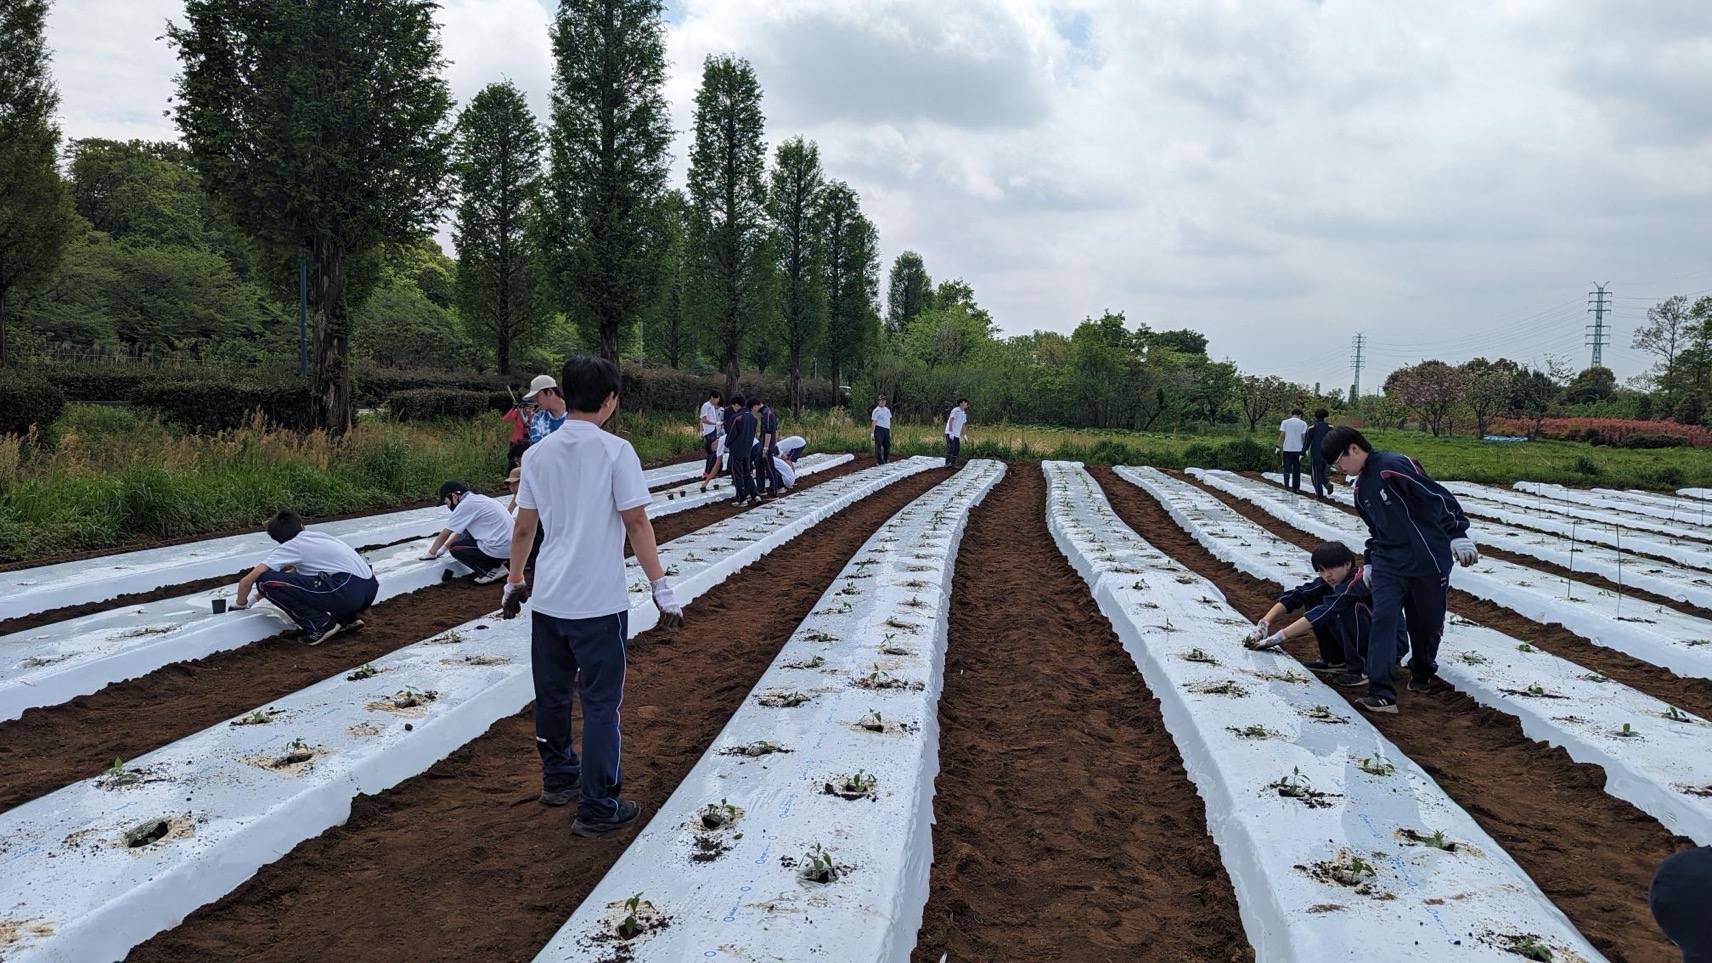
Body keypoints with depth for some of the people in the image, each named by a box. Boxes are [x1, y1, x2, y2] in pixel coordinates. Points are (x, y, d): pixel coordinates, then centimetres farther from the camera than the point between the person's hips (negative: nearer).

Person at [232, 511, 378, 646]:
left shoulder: (290, 547, 8)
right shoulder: (317, 537, 27)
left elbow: (246, 582, 6)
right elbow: (293, 573, 42)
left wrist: (241, 604, 26)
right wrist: (257, 596, 47)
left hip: (348, 592, -8)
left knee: (266, 582, -4)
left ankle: (320, 625, -1)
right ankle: (346, 619, 17)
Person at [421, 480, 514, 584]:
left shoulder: (465, 505, -10)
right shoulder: (476, 498, 17)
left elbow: (444, 535, 0)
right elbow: (460, 532, 28)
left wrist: (431, 553, 15)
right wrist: (442, 549, 30)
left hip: (499, 550, -9)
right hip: (509, 546, 9)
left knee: (455, 548, 6)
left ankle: (493, 570, -2)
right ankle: (495, 564, 13)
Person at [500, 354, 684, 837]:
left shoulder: (537, 454, 3)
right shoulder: (615, 450, -11)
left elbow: (523, 527, 9)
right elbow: (637, 525, -14)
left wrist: (514, 583, 20)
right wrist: (662, 588, -9)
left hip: (547, 598, 6)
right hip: (599, 602, -5)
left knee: (552, 693, 19)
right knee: (600, 702, 2)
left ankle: (558, 777, 37)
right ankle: (597, 807, 8)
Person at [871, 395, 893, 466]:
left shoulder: (887, 410, 15)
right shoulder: (876, 411, -6)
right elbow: (874, 422, -10)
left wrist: (890, 431, 20)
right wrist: (872, 433, -15)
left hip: (886, 430, 7)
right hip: (879, 429, -7)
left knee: (887, 445, 12)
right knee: (878, 446, -5)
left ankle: (886, 460, 24)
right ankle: (879, 461, -2)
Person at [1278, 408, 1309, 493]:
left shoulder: (1285, 422, 0)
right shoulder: (1303, 423, 1)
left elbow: (1282, 435, -5)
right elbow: (1304, 437, -3)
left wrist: (1279, 446, 1)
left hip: (1287, 449, -1)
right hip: (1298, 449, 1)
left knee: (1287, 467, 5)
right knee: (1297, 469, 9)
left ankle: (1287, 485, -6)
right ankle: (1296, 487, 11)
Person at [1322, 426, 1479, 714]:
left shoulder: (1395, 466, -16)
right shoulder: (1360, 487, 11)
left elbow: (1439, 497, -19)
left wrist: (1457, 534, -24)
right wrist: (1369, 560, 23)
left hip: (1426, 559, -6)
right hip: (1388, 562, 6)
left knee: (1427, 623, 9)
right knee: (1383, 618, -11)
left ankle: (1422, 674, 38)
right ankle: (1381, 693, -14)